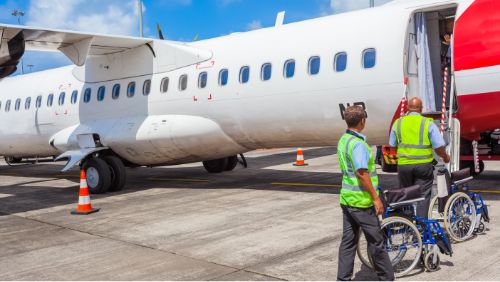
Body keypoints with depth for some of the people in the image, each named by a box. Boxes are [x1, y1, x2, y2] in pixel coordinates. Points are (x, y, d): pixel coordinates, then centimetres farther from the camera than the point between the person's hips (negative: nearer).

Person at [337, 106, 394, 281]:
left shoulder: (343, 140, 10)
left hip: (346, 198, 9)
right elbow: (361, 173, -24)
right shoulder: (358, 143, -19)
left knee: (348, 240, 11)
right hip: (361, 201, -9)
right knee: (375, 241, 5)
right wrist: (376, 197, -18)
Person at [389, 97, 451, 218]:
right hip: (423, 165, -2)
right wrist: (445, 157, 14)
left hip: (403, 165, 3)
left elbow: (392, 145, 12)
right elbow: (439, 146, -6)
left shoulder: (398, 123, 4)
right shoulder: (428, 123, -4)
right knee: (423, 196, 3)